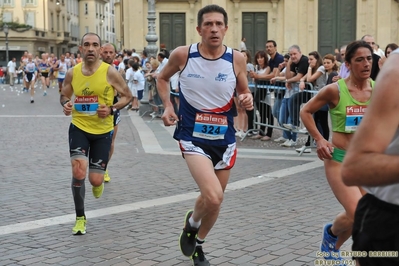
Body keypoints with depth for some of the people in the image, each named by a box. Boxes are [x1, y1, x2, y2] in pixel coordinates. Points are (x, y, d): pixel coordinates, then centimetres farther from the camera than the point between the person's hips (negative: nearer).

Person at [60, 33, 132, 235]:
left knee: (95, 180, 0)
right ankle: (80, 217, 4)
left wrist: (112, 109, -19)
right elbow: (64, 95, 13)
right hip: (79, 128, 1)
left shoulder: (110, 72, -12)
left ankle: (98, 182, 43)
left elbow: (127, 96, -2)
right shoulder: (72, 73, -4)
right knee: (78, 173, -17)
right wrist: (65, 104, -11)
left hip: (102, 131, -1)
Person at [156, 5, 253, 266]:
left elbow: (244, 92, 8)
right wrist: (168, 106, -3)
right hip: (193, 137, -3)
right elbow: (162, 78, 11)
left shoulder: (237, 59, -6)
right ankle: (191, 222, 13)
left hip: (224, 138, 3)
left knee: (215, 200, 15)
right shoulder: (182, 55, -8)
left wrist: (248, 100, -15)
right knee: (213, 196, -22)